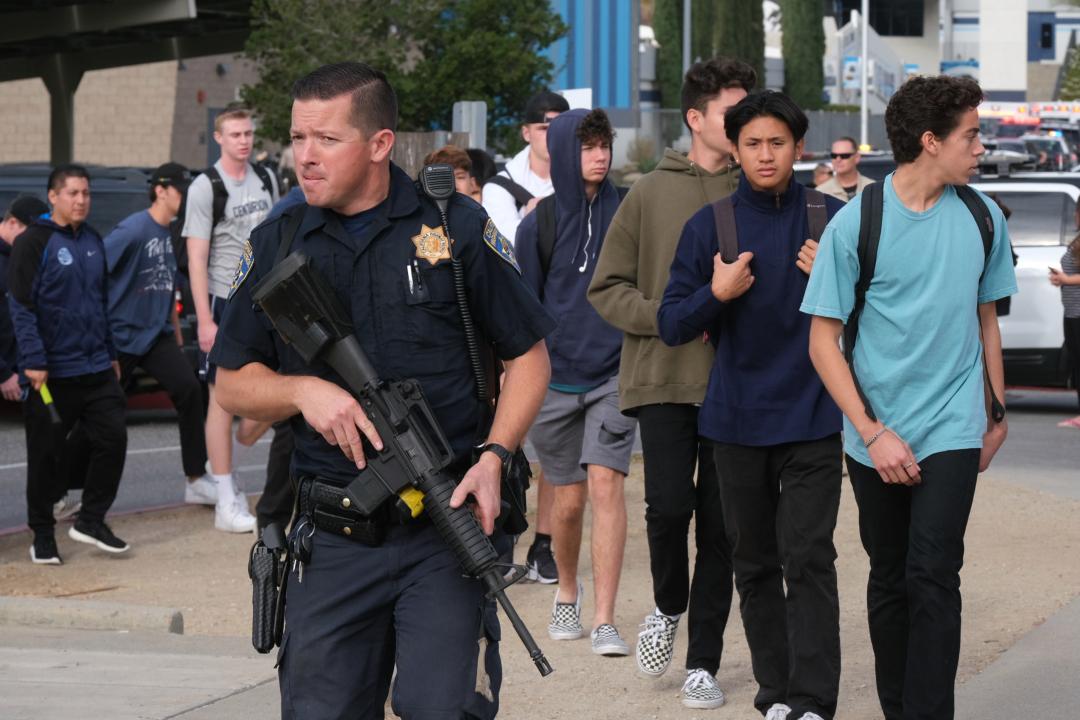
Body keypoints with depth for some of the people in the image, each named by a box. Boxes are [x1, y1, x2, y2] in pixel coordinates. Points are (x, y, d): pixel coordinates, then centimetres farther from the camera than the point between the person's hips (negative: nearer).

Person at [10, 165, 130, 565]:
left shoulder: (93, 241, 13)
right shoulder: (33, 242, -9)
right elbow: (20, 305, -12)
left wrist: (111, 352, 19)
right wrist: (33, 360, -18)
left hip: (96, 368, 6)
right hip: (51, 373, -6)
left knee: (113, 438, -1)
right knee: (45, 454, 2)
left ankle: (91, 520, 13)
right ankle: (43, 535, 13)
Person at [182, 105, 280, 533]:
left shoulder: (265, 179, 10)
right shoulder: (205, 188, -9)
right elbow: (196, 258, -12)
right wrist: (204, 320, -18)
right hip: (223, 303, -6)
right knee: (223, 400, -3)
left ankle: (223, 463, 26)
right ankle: (226, 503, -1)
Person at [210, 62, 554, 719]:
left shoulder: (458, 228, 2)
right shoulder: (277, 245, 8)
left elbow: (528, 355, 6)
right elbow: (234, 384, 13)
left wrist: (493, 458, -9)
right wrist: (304, 390, -8)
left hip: (446, 528, -3)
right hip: (333, 541, 3)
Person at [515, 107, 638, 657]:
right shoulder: (538, 224, 1)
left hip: (614, 374, 0)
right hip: (555, 378, 0)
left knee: (606, 486, -14)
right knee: (569, 500, 7)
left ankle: (604, 621, -14)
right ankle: (567, 591, 35)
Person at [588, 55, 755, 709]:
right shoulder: (652, 194, 4)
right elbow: (607, 287, 6)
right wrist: (666, 316, -9)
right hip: (665, 378, -1)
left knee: (721, 526, 2)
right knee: (669, 503, -13)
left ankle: (704, 662, 12)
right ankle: (669, 606, 17)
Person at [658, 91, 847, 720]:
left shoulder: (833, 220, 1)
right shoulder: (710, 226, 4)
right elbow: (672, 326, 4)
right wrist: (715, 296, -14)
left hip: (813, 415, -2)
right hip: (738, 418, 2)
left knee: (808, 557, -11)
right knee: (755, 563, 8)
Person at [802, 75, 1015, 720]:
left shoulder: (981, 217, 3)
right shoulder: (857, 223, -8)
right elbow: (824, 341, -6)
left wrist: (997, 414, 20)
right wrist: (873, 432, -12)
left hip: (952, 430, 1)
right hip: (876, 438, -1)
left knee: (933, 576, -13)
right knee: (889, 581, 10)